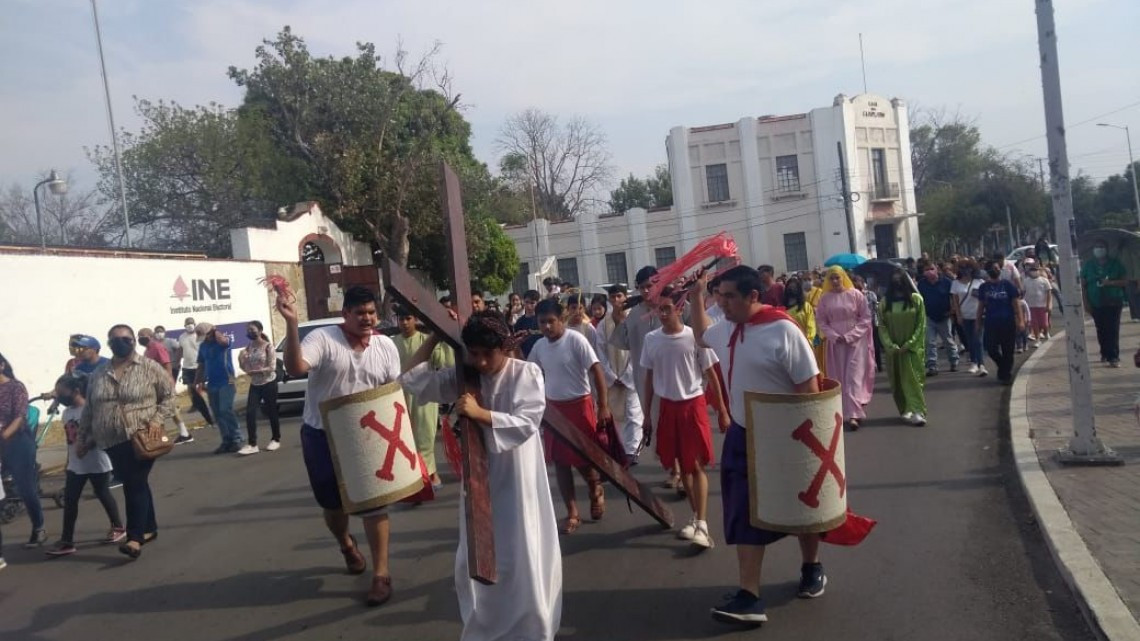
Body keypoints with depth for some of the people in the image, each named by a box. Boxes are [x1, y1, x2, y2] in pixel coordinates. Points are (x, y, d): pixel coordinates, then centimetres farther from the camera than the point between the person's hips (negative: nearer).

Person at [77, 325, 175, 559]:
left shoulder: (150, 368, -4)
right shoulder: (98, 374, 9)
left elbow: (169, 395, -2)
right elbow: (89, 410, 15)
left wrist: (158, 419, -15)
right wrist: (83, 439, 16)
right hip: (113, 441, 5)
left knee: (135, 484, -10)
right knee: (132, 484, 13)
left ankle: (135, 538, -11)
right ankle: (149, 528, 26)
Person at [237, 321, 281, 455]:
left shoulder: (268, 346, -10)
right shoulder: (249, 347, 5)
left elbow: (272, 367, -14)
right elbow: (244, 367, 7)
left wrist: (256, 371, -23)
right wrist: (241, 358, -13)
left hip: (269, 384, -5)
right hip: (254, 385, 5)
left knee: (271, 412, 5)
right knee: (250, 413, -7)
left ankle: (275, 440, 22)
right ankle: (252, 444, -5)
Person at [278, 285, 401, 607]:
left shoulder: (385, 346, -3)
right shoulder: (322, 338, -16)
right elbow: (295, 368, -33)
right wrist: (291, 324, -44)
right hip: (323, 436, -1)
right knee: (332, 502, 15)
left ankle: (381, 574, 8)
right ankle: (346, 544, 47)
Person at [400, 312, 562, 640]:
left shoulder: (527, 373, -10)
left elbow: (526, 424, -19)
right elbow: (411, 378, 1)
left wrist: (480, 413, -26)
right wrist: (436, 335, -3)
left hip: (516, 479, -4)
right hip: (479, 477, 4)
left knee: (521, 559, 3)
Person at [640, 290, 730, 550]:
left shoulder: (694, 337, -10)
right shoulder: (651, 339, 0)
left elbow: (711, 375, -3)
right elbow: (649, 378, 9)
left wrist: (722, 411, -3)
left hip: (693, 404, -4)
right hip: (667, 406, 4)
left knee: (696, 465, -7)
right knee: (682, 465, 11)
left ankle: (702, 525, -8)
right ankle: (695, 516, 23)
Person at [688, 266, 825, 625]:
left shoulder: (782, 331, -22)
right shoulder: (726, 328, 0)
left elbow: (809, 387, -20)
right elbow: (702, 336, 25)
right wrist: (696, 298, 14)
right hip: (742, 436, 6)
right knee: (744, 515, 1)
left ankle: (811, 569, 40)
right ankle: (749, 596, 4)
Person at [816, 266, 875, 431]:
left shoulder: (855, 294, -5)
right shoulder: (825, 298, 1)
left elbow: (866, 318, -4)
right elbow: (821, 321, 5)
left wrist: (850, 336, -12)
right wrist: (834, 336, -10)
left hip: (856, 341, -3)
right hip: (836, 343, 3)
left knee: (854, 376, -8)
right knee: (841, 378, 6)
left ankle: (853, 414, -10)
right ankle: (854, 412, 19)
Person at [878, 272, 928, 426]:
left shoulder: (916, 299, -3)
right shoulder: (884, 302, 2)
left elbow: (921, 325, -4)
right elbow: (882, 326, 0)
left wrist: (909, 344, -11)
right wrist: (890, 346, -12)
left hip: (912, 348, -2)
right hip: (893, 349, 2)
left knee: (914, 378, -5)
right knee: (898, 380, 6)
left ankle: (917, 411, -10)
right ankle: (905, 410, 14)